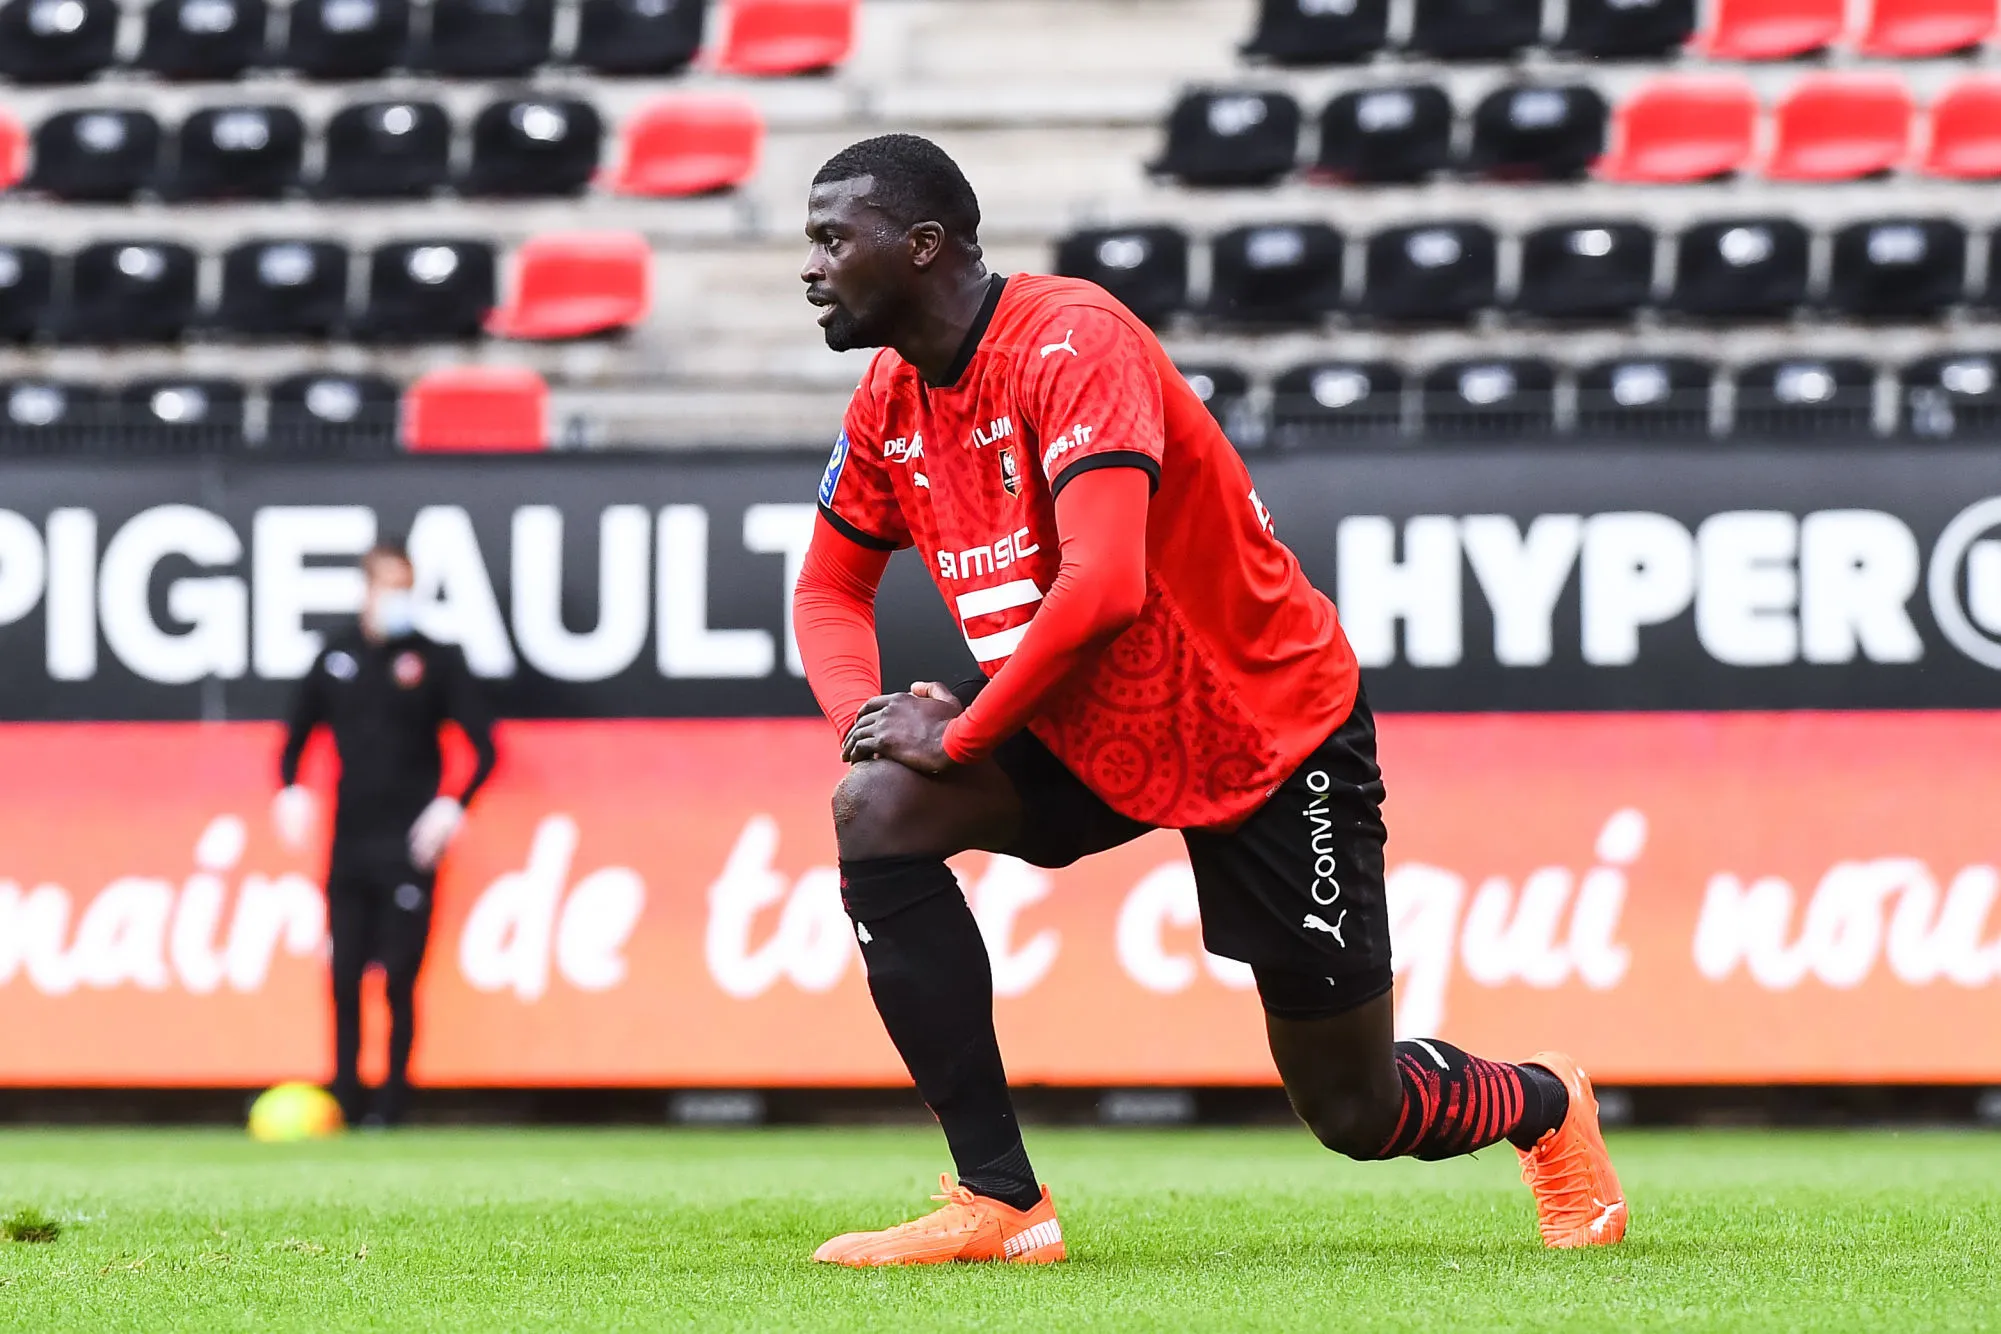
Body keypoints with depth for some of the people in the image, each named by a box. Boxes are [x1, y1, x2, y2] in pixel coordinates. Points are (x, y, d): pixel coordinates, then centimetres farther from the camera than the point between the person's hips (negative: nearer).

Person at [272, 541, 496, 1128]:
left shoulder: (435, 660, 0)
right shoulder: (335, 661, 9)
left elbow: (483, 745, -1)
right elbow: (297, 737, 21)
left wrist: (454, 806, -15)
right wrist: (289, 790, 2)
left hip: (408, 846, -3)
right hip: (348, 847, 3)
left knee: (400, 977, -6)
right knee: (343, 977, 0)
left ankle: (392, 1102, 1)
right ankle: (343, 1101, 7)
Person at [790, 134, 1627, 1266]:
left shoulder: (1069, 343, -26)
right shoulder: (892, 400, -1)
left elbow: (1101, 586, -37)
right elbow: (830, 589, 11)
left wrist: (960, 733, -28)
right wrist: (865, 712, -11)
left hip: (1270, 735, -7)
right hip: (1083, 736, 7)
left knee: (1357, 1115, 3)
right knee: (879, 808, -21)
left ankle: (1544, 1106, 40)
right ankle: (1001, 1202, -16)